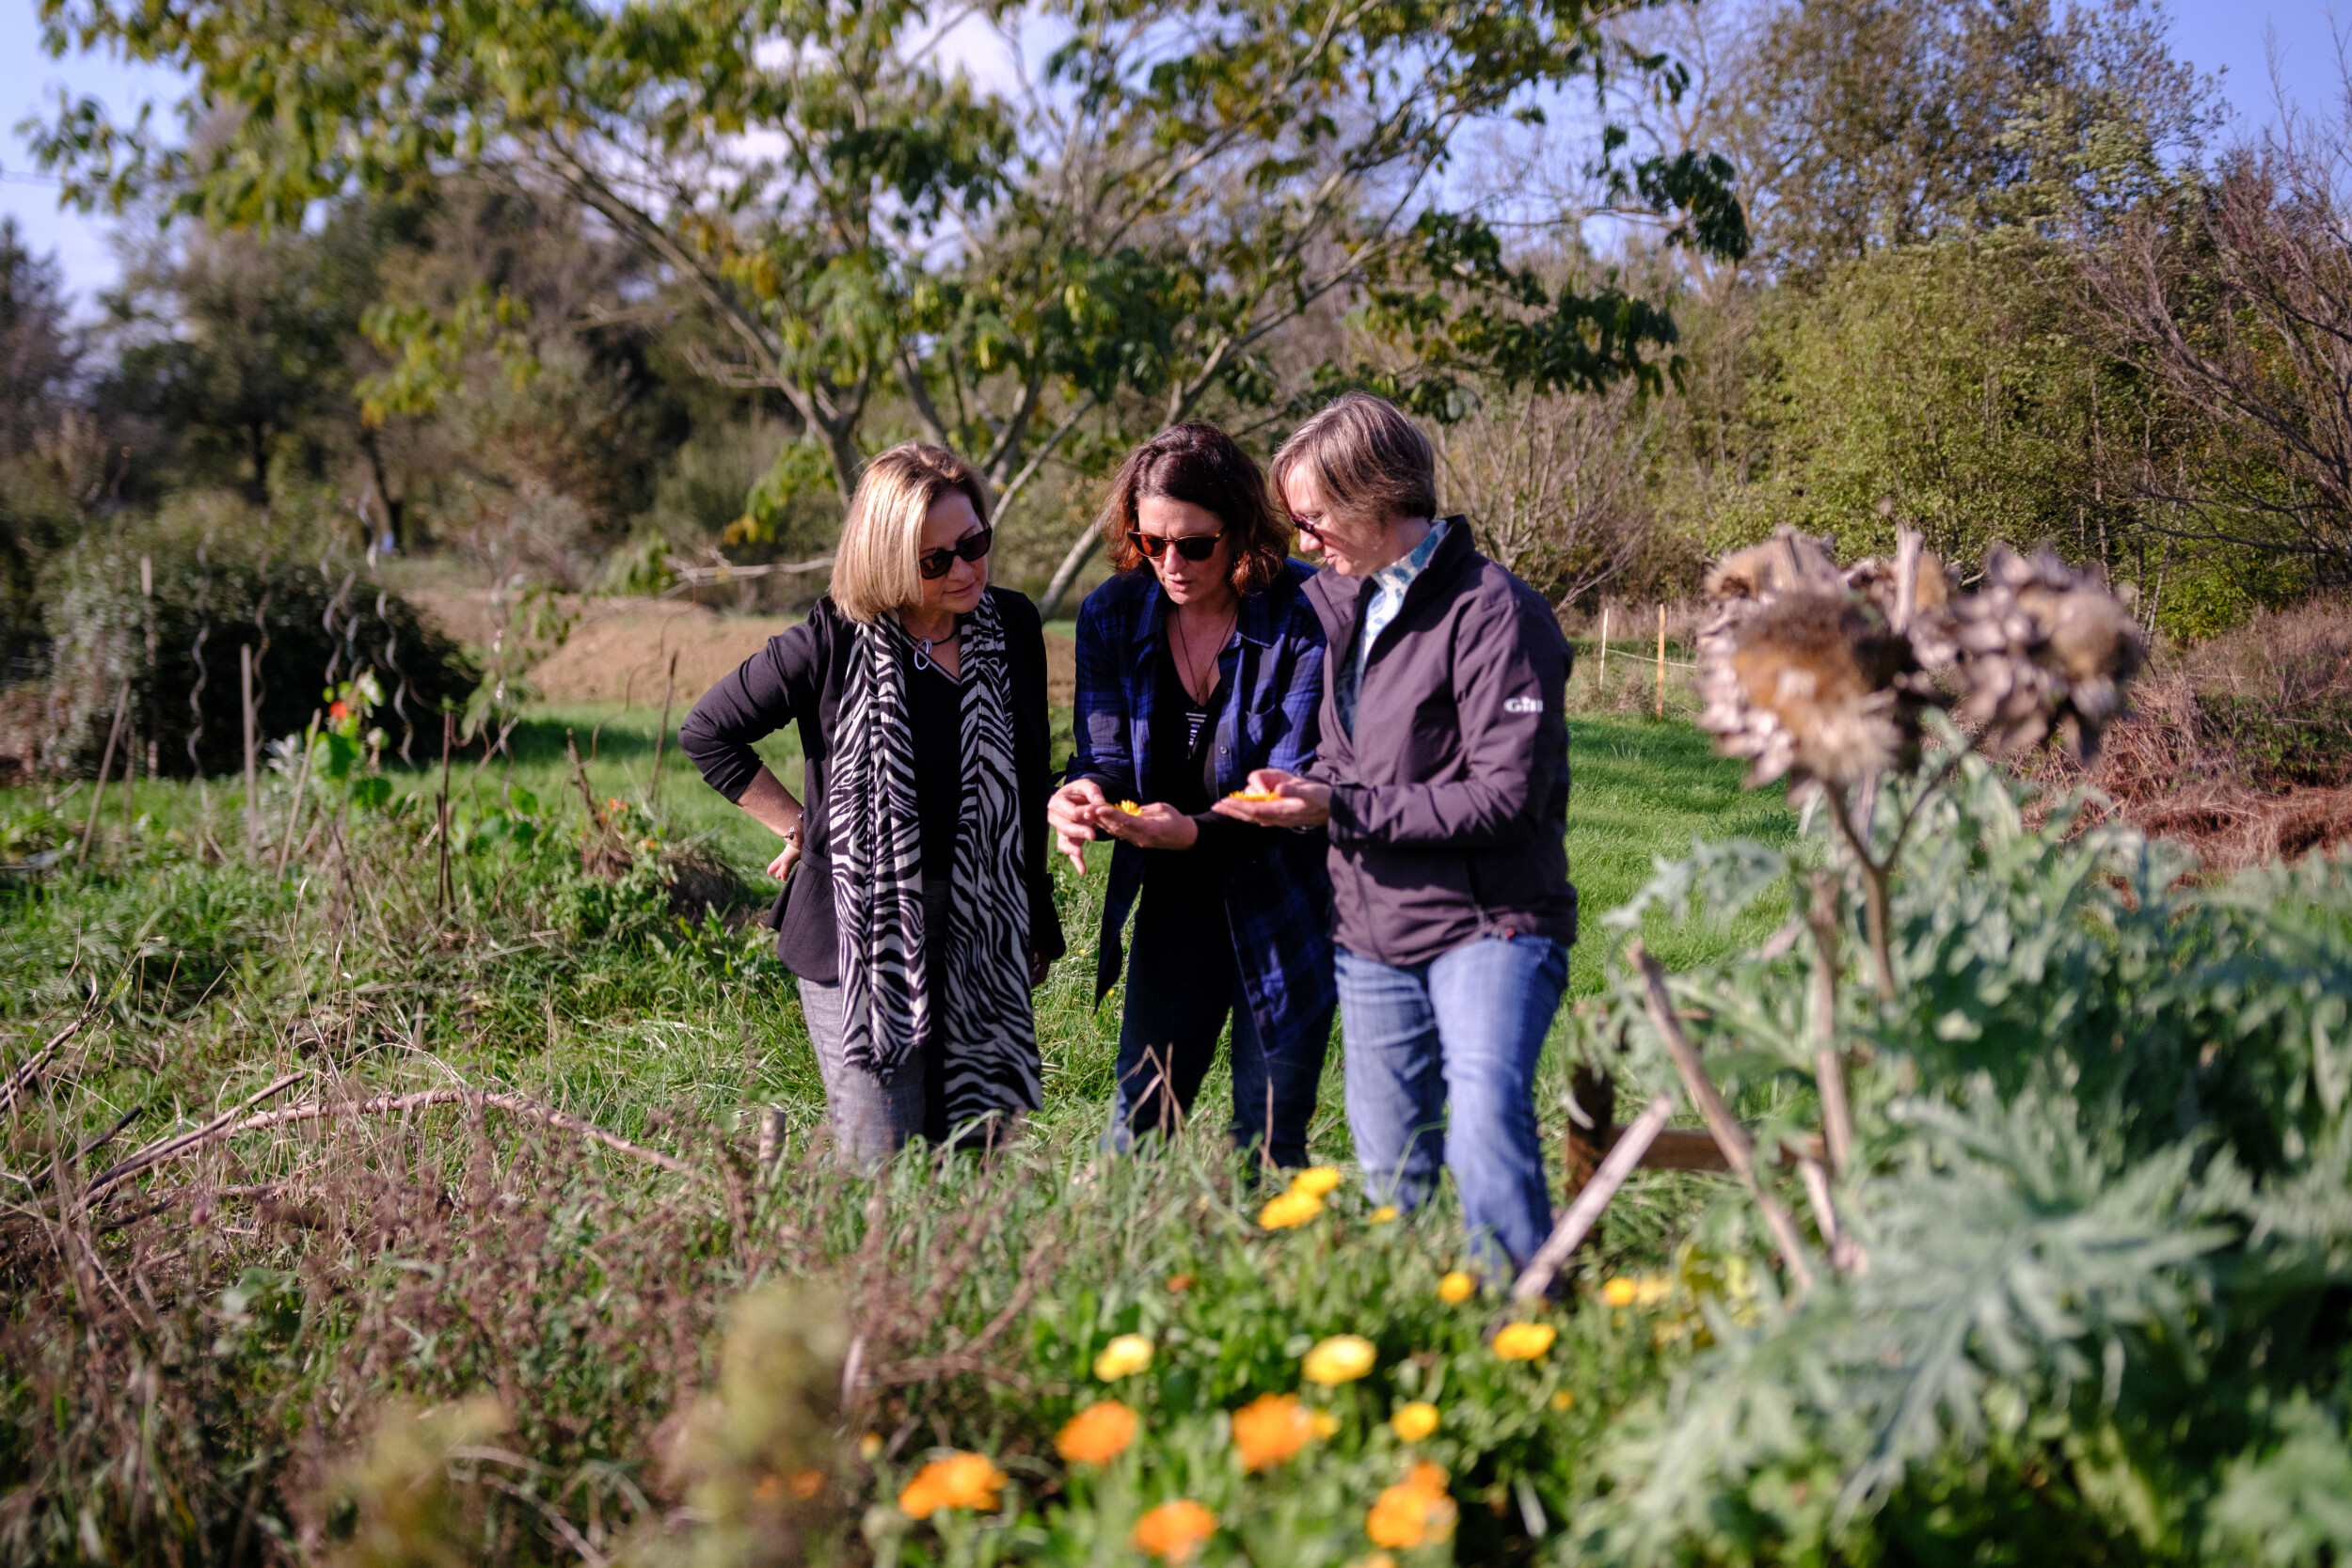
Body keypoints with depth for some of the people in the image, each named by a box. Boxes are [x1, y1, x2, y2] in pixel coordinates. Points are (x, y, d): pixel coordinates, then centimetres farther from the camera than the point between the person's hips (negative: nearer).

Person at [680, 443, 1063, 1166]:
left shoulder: (1014, 627, 3)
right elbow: (706, 732, 1)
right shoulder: (834, 644, -10)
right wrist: (799, 825, -1)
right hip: (860, 938, -4)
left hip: (983, 942, 4)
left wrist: (1038, 923, 17)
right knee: (881, 1168, -3)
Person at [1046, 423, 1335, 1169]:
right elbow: (1108, 753, -3)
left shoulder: (1305, 614, -19)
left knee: (1267, 1141, 5)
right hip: (1173, 904, 4)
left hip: (1284, 902, -4)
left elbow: (1295, 786, -20)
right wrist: (1087, 797, -28)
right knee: (1137, 1116, 8)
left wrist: (1197, 830, -37)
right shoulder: (1112, 615, -5)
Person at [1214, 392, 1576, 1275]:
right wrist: (1305, 782, 7)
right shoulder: (1335, 600, 10)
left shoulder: (1492, 612, -13)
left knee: (1486, 1120, -24)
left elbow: (1508, 795, -18)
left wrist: (1340, 807, -18)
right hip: (1374, 936, 7)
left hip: (1488, 928, -7)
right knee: (1389, 1170, 10)